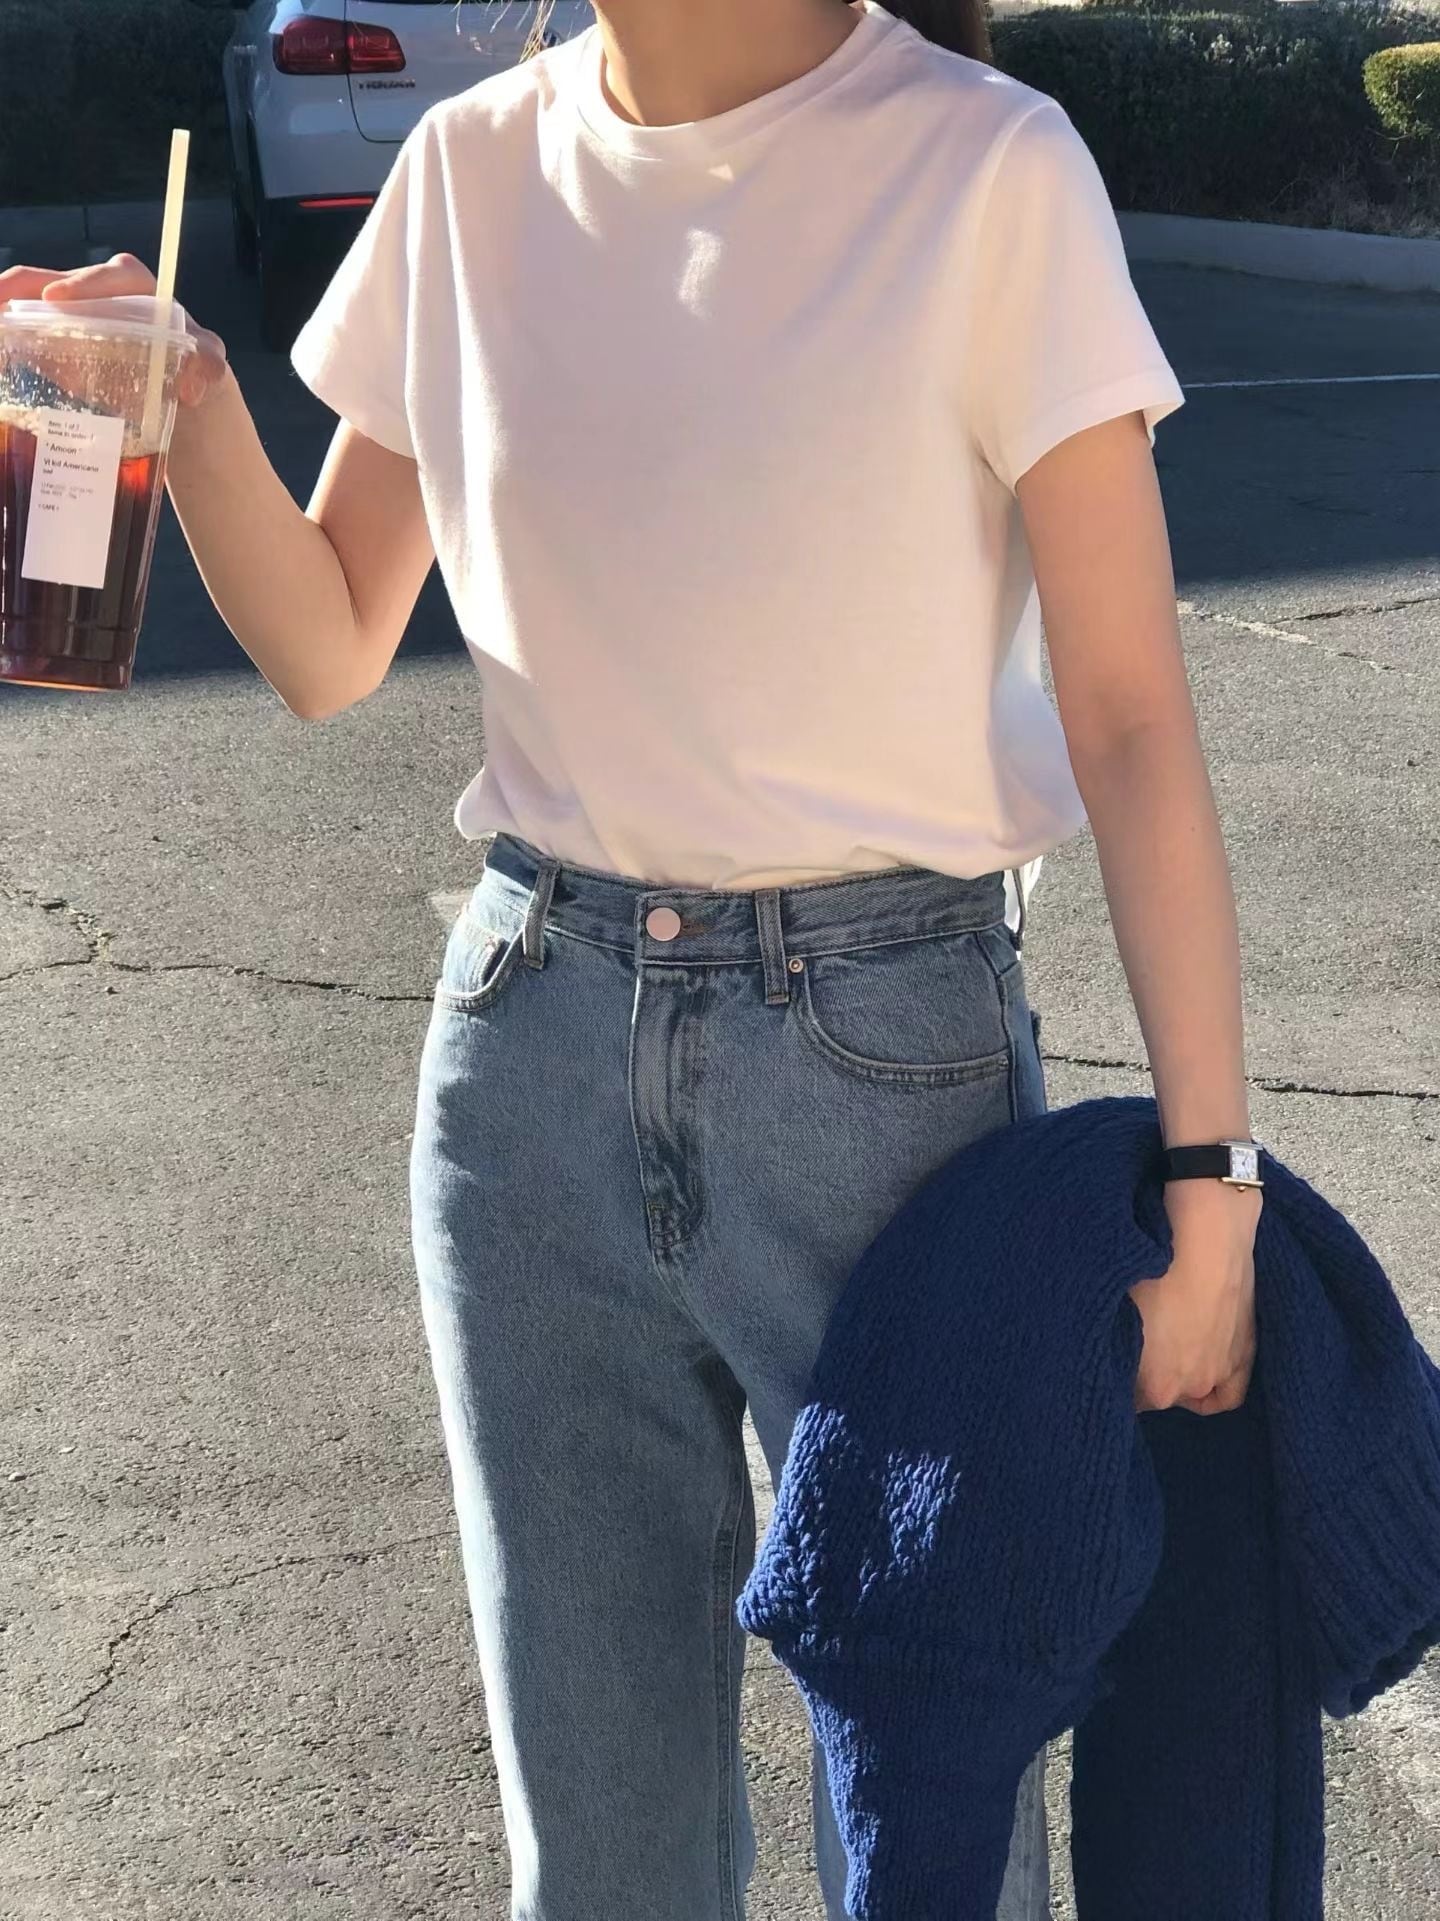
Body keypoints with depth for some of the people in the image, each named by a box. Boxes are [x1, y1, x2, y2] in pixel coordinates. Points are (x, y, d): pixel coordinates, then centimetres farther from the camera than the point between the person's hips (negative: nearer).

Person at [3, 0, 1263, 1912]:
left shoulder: (986, 170, -10)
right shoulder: (477, 168, 3)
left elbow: (1131, 725, -10)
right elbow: (330, 651, 8)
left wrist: (1211, 1182, -13)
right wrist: (190, 406, -10)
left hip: (883, 1046, -3)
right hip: (536, 1035, 4)